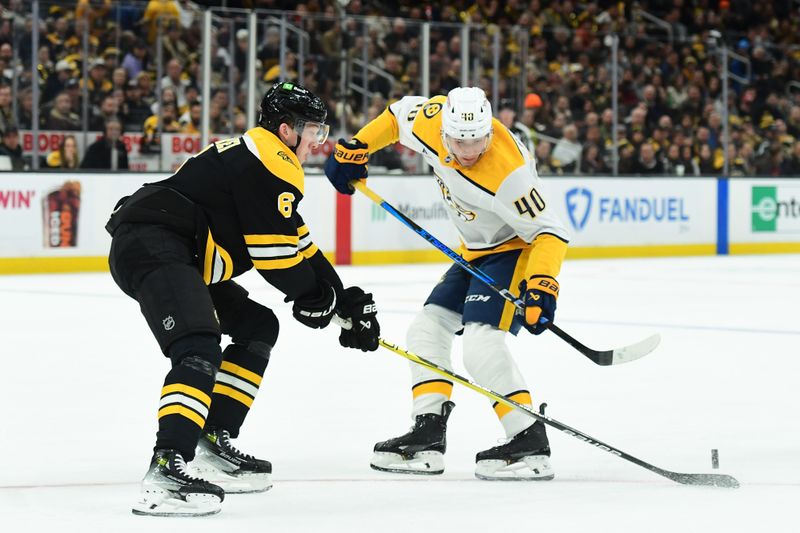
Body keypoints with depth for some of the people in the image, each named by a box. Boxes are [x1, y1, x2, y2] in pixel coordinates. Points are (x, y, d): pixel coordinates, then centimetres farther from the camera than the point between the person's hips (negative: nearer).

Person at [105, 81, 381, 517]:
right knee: (199, 348, -27)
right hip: (151, 247, -11)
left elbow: (298, 244, 29)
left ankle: (211, 444, 16)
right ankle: (166, 471, -41)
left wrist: (346, 302, 27)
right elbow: (276, 254, -9)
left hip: (178, 257, 11)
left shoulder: (252, 157, 25)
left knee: (257, 328, 20)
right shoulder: (273, 163, -8)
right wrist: (317, 297, 7)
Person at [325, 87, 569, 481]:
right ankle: (427, 437, 11)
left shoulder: (507, 172, -34)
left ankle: (531, 444, -21)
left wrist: (542, 286, -40)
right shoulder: (432, 120, -16)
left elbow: (548, 232, -28)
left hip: (516, 249, -9)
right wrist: (354, 149, 5)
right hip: (476, 252, 9)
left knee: (481, 343, -23)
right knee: (428, 328, 9)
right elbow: (399, 115, 7)